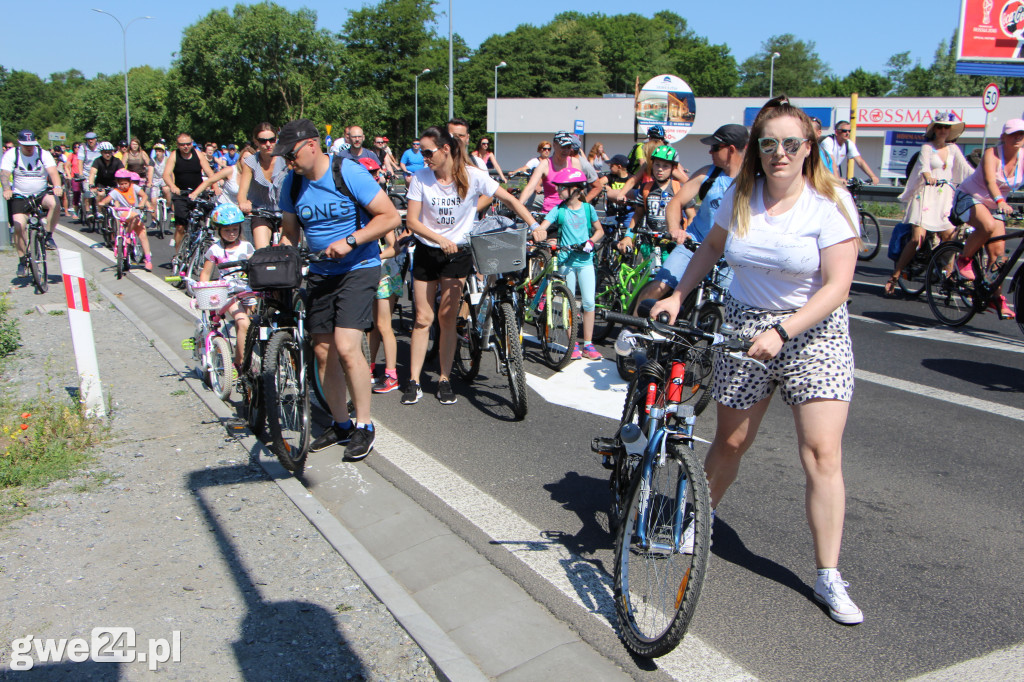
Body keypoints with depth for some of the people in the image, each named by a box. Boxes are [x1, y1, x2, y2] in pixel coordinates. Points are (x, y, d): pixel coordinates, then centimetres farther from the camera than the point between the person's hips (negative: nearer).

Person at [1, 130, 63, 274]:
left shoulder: (44, 154, -4)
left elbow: (53, 172, -20)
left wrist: (57, 186, -41)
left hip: (41, 194, 0)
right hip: (20, 196, 0)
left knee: (55, 203, -34)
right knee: (19, 227, -16)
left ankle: (49, 236, -14)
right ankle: (22, 261, 0)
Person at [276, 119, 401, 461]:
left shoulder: (349, 173, -15)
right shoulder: (291, 183, 1)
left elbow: (391, 216, -15)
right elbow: (289, 234, 11)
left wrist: (350, 241, -25)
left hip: (358, 269, -6)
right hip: (319, 274, 6)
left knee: (346, 348, -17)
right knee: (323, 352, 7)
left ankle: (364, 426, 0)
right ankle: (340, 424, 23)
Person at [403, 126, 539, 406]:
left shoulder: (472, 175, -11)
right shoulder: (420, 178, -8)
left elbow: (509, 199, -7)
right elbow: (412, 221, -10)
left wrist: (534, 226, -19)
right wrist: (441, 240, -25)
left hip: (458, 252, -1)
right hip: (427, 252, 1)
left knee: (447, 317, -2)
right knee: (423, 318, 1)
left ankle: (445, 380, 10)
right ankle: (413, 382, 8)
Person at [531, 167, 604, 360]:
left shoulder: (588, 208, 3)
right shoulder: (558, 210, -1)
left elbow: (599, 231, 11)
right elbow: (542, 227, -13)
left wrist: (591, 242, -8)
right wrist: (537, 233, -36)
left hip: (585, 260, 1)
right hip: (566, 261, 0)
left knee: (589, 302, -3)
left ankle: (588, 344, 7)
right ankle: (573, 344, 14)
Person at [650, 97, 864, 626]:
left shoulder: (830, 204, -12)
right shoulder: (740, 197, 0)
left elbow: (836, 286, -17)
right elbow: (712, 247, 17)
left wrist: (782, 331, -28)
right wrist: (678, 295, 6)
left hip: (813, 331, -3)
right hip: (743, 326, 3)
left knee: (822, 453, -8)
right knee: (730, 442, 11)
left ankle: (829, 578, 4)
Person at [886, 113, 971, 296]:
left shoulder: (953, 149, 13)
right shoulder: (927, 147, -1)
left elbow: (966, 169, 4)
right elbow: (924, 164, -21)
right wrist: (928, 176, -42)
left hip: (946, 196, 5)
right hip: (927, 194, -5)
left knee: (949, 237, -6)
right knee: (918, 238, -15)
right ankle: (894, 277, -10)